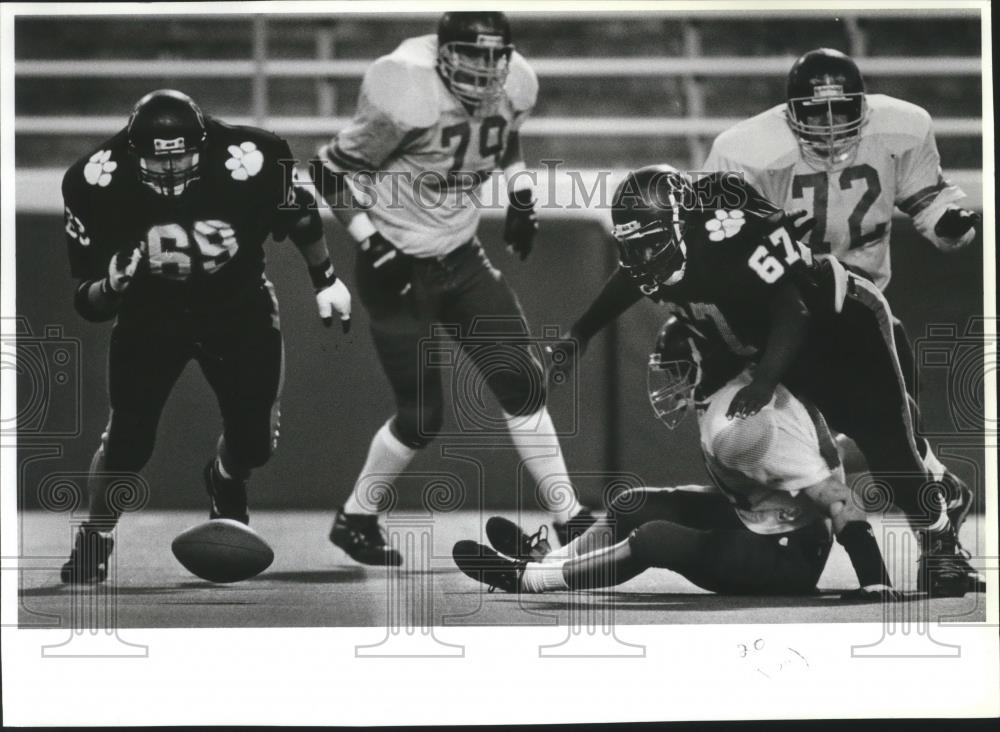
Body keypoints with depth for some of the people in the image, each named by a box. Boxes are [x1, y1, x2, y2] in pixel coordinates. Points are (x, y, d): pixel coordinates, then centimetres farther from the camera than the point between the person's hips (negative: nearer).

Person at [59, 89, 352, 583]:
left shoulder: (252, 163, -29)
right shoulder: (99, 182, -26)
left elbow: (300, 215, -5)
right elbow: (89, 302, -15)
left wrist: (325, 280, 6)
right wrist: (111, 285, -38)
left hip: (238, 306, 1)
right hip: (150, 311, 0)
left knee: (253, 441, 1)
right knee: (127, 437, -10)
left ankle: (226, 486, 39)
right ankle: (94, 539, 16)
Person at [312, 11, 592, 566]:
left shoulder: (514, 85, -6)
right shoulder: (408, 92, -26)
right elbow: (332, 171, -17)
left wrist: (521, 197, 6)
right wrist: (372, 244, -22)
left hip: (461, 257, 6)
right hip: (398, 266, -6)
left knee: (522, 383, -1)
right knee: (422, 416, -1)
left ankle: (569, 520, 7)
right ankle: (354, 520, 22)